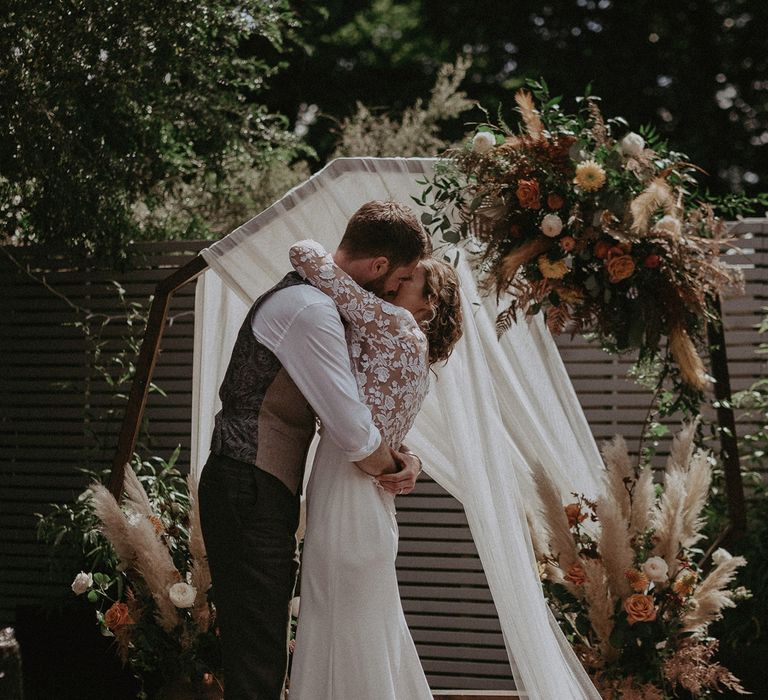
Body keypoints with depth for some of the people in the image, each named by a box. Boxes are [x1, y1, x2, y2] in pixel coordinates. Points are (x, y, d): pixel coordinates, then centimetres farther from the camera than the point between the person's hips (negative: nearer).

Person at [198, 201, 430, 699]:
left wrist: (402, 455, 6)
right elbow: (353, 435, -22)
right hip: (250, 495, -11)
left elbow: (346, 407, 23)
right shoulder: (311, 310, -19)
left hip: (259, 494, 11)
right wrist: (396, 467, -2)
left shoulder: (313, 299, 15)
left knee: (265, 652, 15)